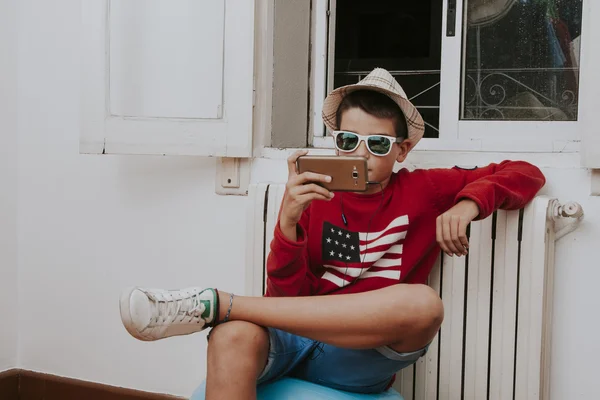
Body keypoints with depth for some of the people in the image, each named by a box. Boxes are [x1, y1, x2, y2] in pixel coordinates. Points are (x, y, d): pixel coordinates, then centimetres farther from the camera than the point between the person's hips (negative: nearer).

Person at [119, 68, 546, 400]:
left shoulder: (422, 191, 10)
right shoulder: (315, 197, 8)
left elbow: (526, 174, 12)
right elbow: (287, 298, 0)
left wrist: (469, 203, -7)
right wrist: (287, 223, -15)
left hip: (356, 359, 1)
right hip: (292, 342, -1)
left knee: (423, 304, -34)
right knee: (232, 339, -38)